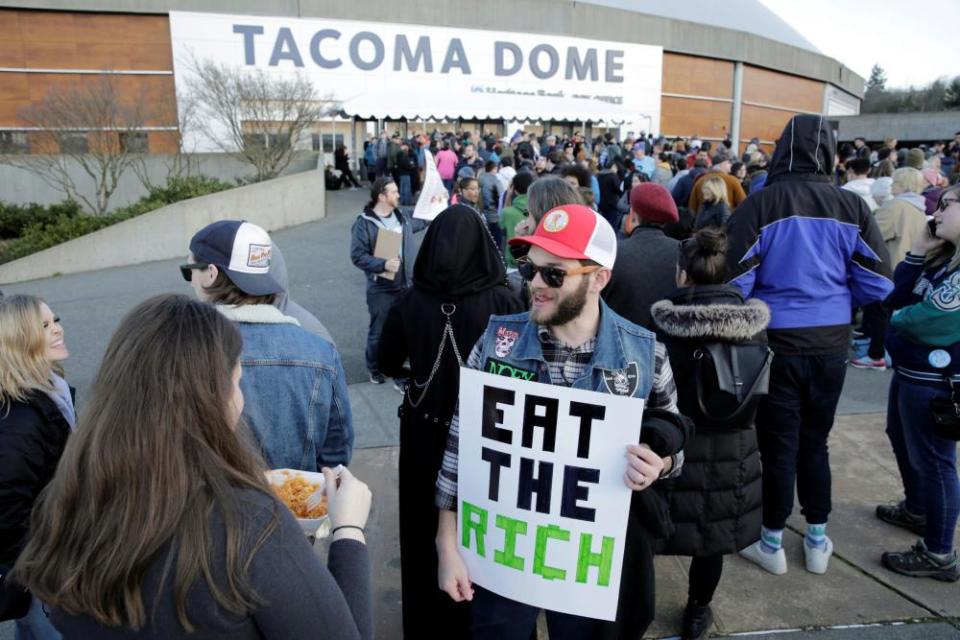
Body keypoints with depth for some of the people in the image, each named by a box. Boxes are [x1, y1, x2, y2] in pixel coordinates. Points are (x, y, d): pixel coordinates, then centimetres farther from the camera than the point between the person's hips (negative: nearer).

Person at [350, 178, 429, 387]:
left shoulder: (402, 216, 7)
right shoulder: (364, 223, -13)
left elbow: (422, 222, 30)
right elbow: (357, 256, -16)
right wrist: (383, 264, -26)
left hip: (407, 287, 5)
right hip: (381, 290, -5)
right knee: (379, 333, 11)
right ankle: (374, 368, 36)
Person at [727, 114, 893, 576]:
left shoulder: (760, 205, -15)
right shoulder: (852, 207, -6)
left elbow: (735, 282, -14)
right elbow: (878, 285, -3)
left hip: (778, 342, -3)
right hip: (831, 344, 3)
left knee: (778, 445, 11)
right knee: (815, 442, 19)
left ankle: (772, 543, 24)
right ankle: (817, 540, 32)